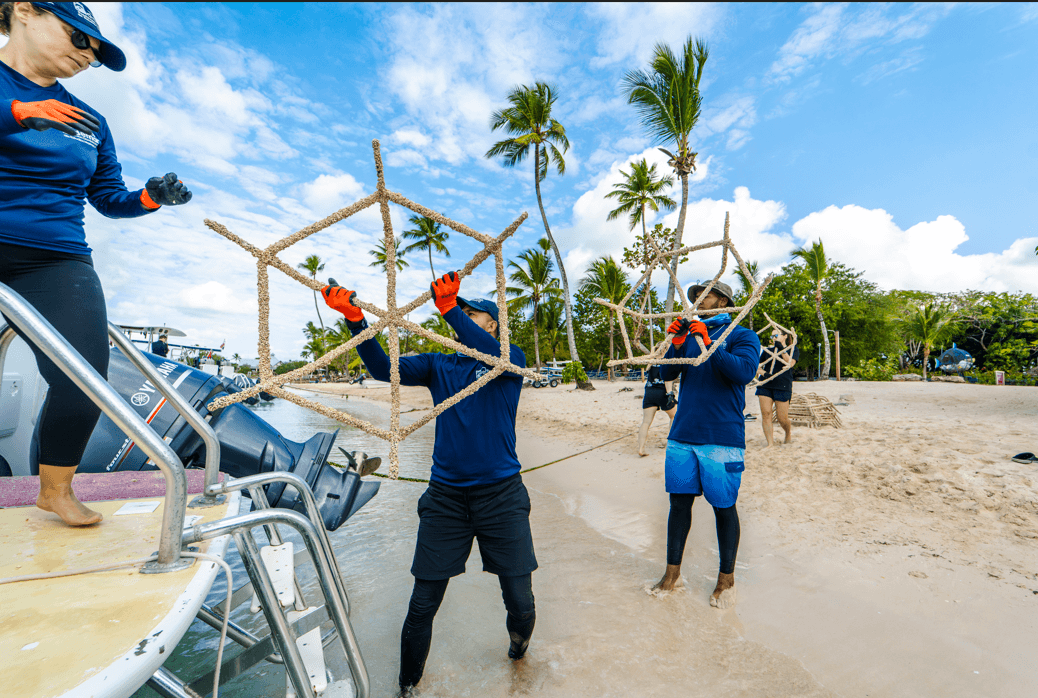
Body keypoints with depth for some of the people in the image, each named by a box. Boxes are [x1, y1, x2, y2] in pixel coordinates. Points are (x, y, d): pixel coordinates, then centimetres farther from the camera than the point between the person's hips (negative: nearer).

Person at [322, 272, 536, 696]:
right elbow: (384, 369, -5)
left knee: (520, 600, 9)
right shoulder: (438, 366, 8)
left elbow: (493, 356, -25)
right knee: (423, 604, 9)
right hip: (445, 497, 2)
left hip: (501, 494, -2)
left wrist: (450, 309, -35)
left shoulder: (511, 361, -1)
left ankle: (519, 643, 45)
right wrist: (355, 320, -17)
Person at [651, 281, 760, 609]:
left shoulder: (742, 336, 0)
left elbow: (744, 372, -19)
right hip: (682, 435, 4)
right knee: (679, 501, 10)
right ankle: (672, 572, 25)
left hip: (722, 439, -4)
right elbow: (667, 374, 4)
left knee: (724, 507, 8)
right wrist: (676, 342, -9)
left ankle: (726, 578, 27)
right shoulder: (690, 334, 12)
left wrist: (708, 343, -23)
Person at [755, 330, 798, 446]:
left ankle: (788, 435, 32)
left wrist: (781, 348, -14)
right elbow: (758, 367, 11)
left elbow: (790, 363, -10)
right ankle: (770, 443, -2)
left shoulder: (793, 349, 10)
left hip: (783, 386, -3)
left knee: (782, 418, -1)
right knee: (765, 414, -8)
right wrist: (764, 373, -10)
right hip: (765, 385, 3)